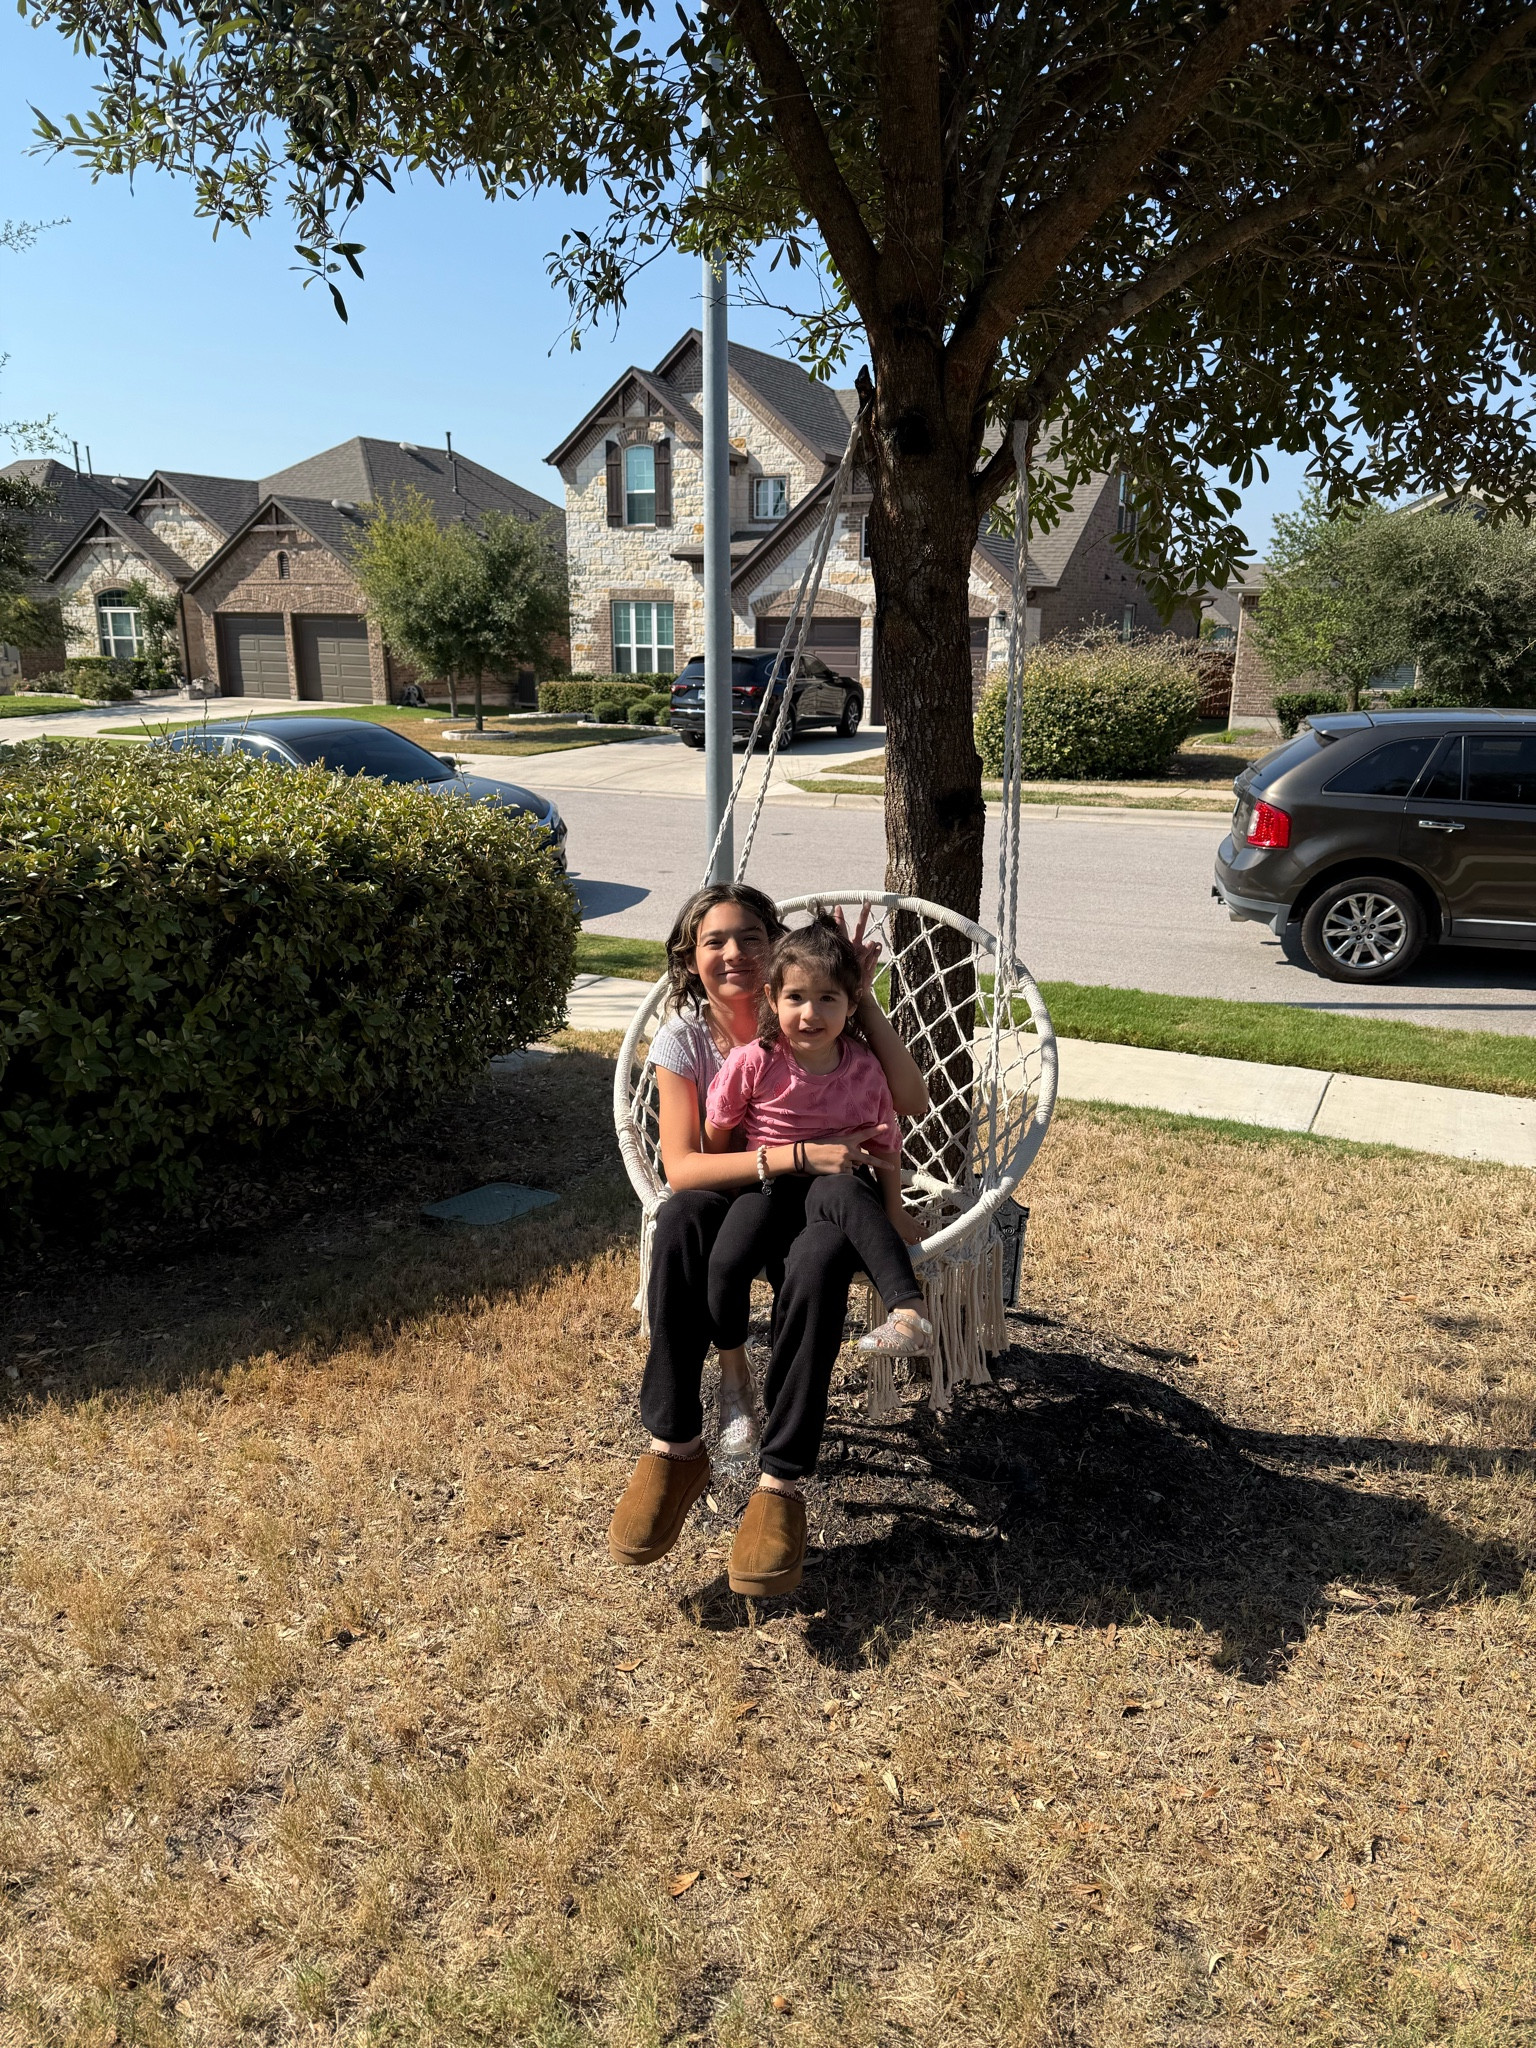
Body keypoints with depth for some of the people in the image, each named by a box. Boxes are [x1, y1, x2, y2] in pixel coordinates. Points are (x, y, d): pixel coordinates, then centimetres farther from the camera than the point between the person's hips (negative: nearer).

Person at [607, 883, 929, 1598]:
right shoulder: (684, 1037, -6)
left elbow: (911, 1102, -16)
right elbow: (680, 1167, -18)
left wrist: (862, 1000, -21)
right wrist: (795, 1155, -30)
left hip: (821, 1196, -1)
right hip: (735, 1197, 1)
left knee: (818, 1257, -36)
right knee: (680, 1219, -34)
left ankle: (782, 1481, -28)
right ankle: (673, 1446, -25)